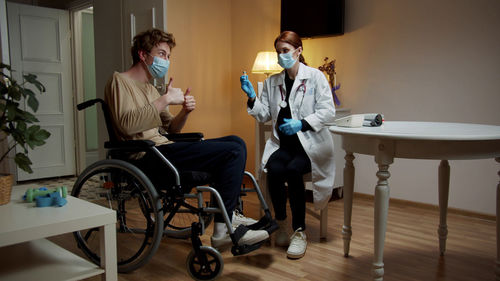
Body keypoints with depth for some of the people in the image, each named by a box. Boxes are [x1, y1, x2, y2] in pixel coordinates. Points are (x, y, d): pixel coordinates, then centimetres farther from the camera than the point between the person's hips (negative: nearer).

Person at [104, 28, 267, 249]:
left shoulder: (149, 88, 26)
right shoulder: (119, 81, -2)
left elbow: (171, 128, 22)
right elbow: (127, 125, -20)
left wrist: (185, 112, 2)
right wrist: (165, 100, -17)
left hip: (163, 148, 9)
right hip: (149, 154, -9)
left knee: (235, 143, 4)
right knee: (233, 151, -18)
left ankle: (231, 214, 5)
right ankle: (222, 231, -13)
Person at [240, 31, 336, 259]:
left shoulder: (315, 77, 1)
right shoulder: (272, 82, 14)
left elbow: (328, 112, -6)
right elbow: (264, 116, 12)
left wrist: (302, 124, -19)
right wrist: (252, 97, -4)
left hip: (310, 145, -3)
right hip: (282, 145, 3)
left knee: (293, 171, -31)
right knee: (274, 170, -28)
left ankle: (299, 233, -16)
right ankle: (280, 223, -4)